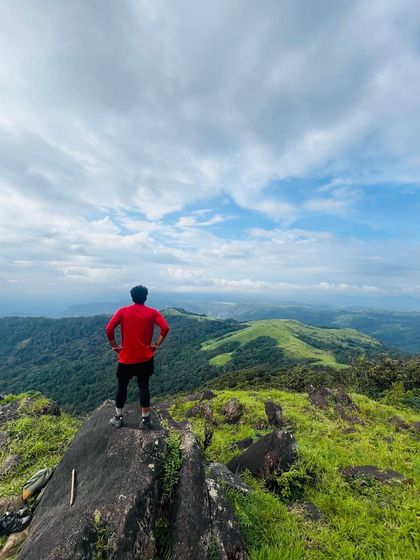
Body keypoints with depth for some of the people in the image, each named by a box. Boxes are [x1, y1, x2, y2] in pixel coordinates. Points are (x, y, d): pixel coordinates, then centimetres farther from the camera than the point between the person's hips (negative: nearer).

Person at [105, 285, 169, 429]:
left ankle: (118, 418, 32)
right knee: (144, 386, 11)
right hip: (145, 358, 0)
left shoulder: (123, 311, -5)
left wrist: (114, 346, -1)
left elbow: (108, 329, -12)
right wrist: (156, 345, -7)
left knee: (122, 386, 18)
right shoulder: (152, 312, -6)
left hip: (126, 358, 0)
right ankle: (145, 419, 20)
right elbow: (165, 328, -17)